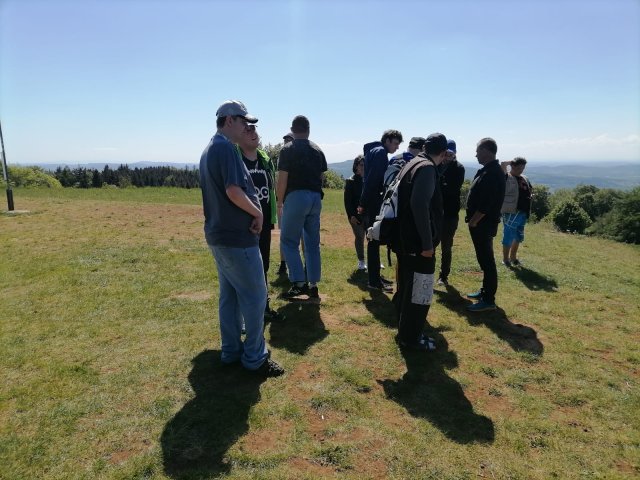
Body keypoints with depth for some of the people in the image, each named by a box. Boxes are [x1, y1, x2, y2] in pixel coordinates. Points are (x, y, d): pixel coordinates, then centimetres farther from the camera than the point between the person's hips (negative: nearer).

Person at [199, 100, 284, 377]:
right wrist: (258, 212, -10)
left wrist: (252, 213, 10)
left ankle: (231, 351, 26)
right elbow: (233, 190, -25)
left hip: (218, 234, 10)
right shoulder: (226, 147, -15)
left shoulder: (209, 149, 17)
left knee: (229, 295, 16)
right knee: (255, 296, -1)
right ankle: (254, 358, 9)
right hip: (237, 237, -10)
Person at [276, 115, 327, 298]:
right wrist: (315, 193, 16)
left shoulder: (288, 149, -4)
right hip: (316, 198, 6)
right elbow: (321, 177, 10)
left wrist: (280, 201, 3)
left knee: (289, 241, 3)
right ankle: (313, 285, 14)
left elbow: (282, 180, -8)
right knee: (313, 243, 10)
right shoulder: (317, 150, 12)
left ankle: (299, 283, -4)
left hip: (296, 197, -5)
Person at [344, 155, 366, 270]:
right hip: (356, 215, -2)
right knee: (359, 237, 5)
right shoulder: (350, 181, -2)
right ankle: (361, 261, 16)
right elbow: (347, 200, -5)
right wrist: (351, 215, -13)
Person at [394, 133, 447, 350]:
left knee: (408, 287, 20)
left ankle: (405, 330, 34)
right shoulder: (427, 168, -16)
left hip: (406, 238, 10)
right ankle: (411, 337, 14)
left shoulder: (412, 164, 14)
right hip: (418, 242, -10)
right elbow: (420, 205, -28)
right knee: (420, 290, 1)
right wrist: (427, 243, -24)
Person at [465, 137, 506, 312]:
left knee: (486, 260, -4)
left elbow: (486, 204, -25)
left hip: (483, 224, -10)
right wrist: (472, 219, 14)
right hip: (482, 223, 10)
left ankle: (488, 300, 2)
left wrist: (473, 221, -16)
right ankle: (485, 291, 30)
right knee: (484, 258, 18)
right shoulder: (490, 170, 13)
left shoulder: (491, 173, -20)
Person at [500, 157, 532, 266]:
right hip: (511, 213, -8)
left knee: (518, 237, 18)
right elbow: (502, 164, -25)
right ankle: (505, 259, 13)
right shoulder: (507, 177, -8)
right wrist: (511, 162, -5)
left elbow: (530, 191, 24)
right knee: (508, 237, 1)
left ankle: (513, 256, 34)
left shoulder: (524, 179, 14)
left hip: (523, 213, 8)